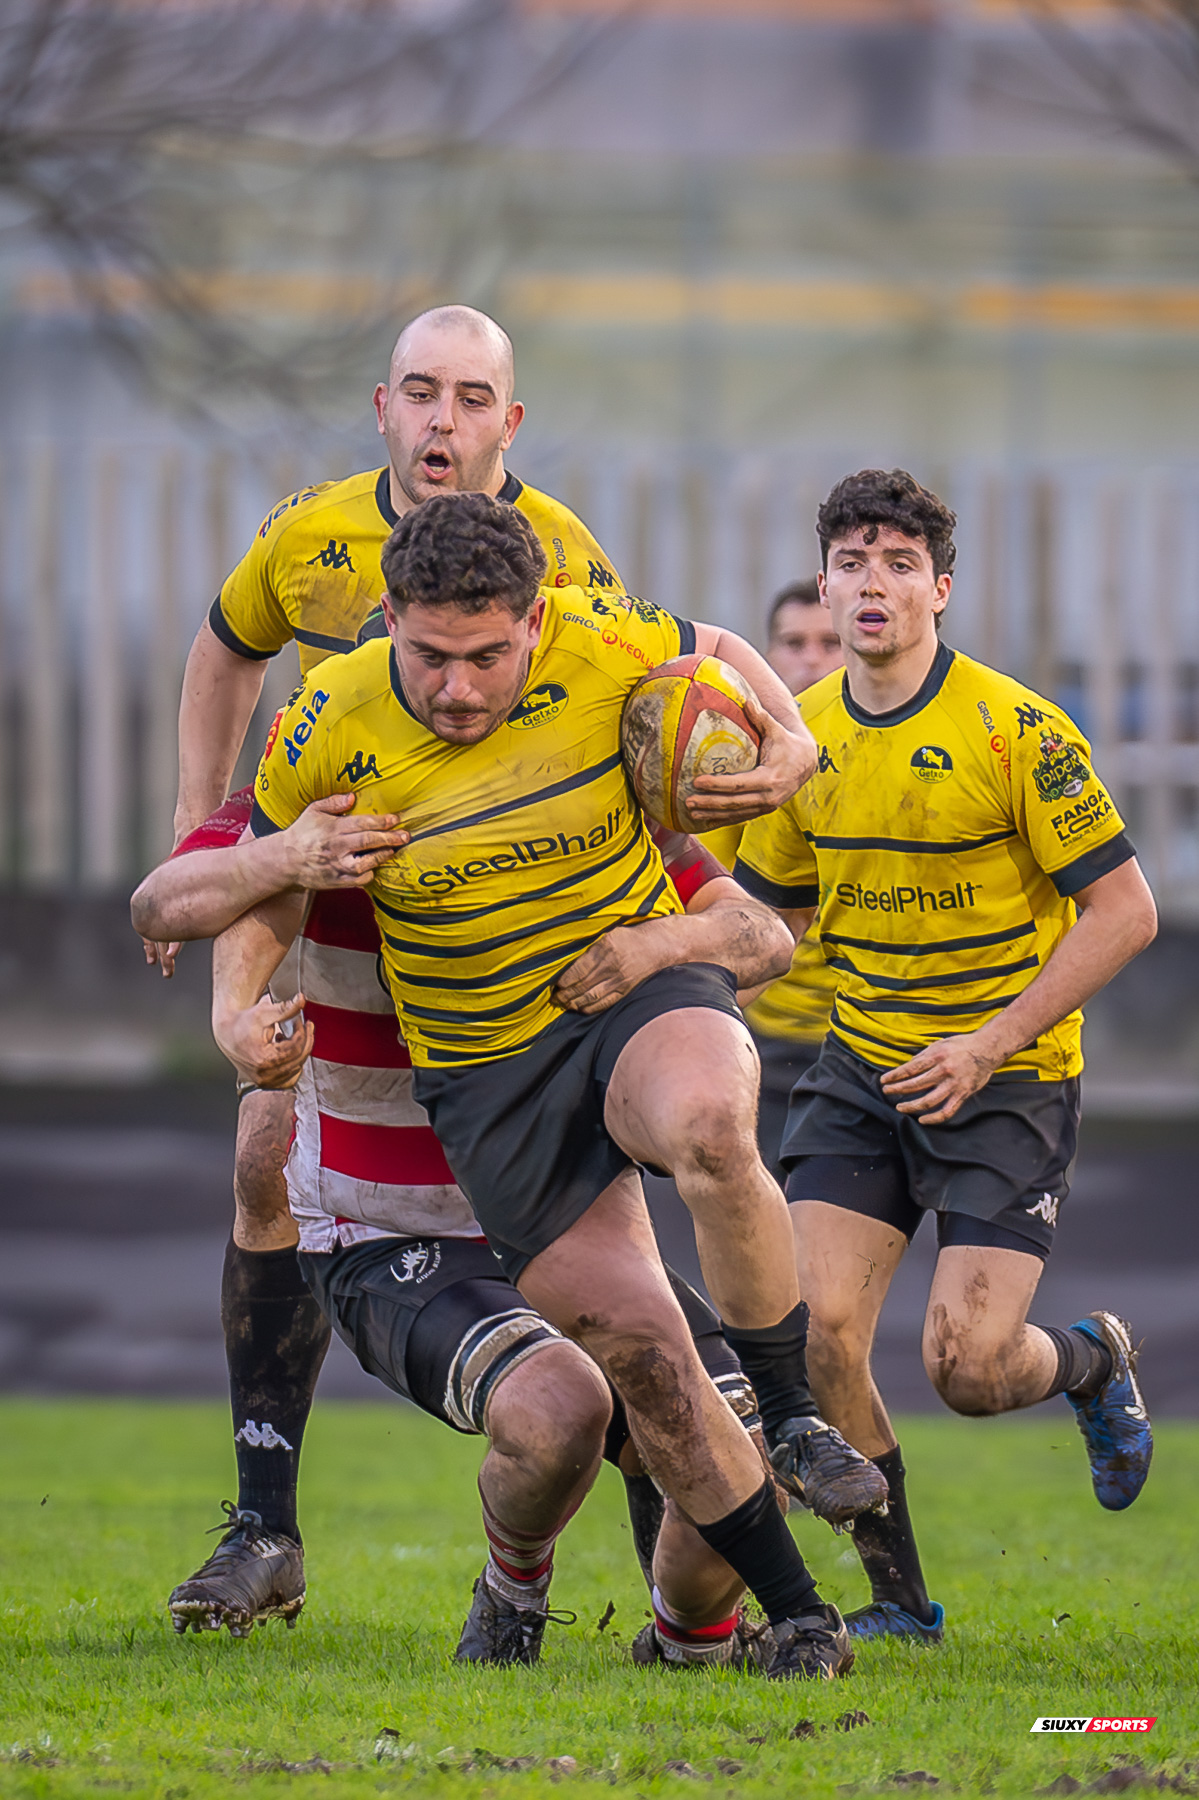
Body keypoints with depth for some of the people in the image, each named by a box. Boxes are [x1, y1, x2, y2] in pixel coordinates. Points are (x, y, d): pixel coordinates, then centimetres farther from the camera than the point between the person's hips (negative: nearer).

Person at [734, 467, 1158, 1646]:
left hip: (1008, 1078, -5)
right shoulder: (803, 738, 3)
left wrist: (993, 1043, -19)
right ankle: (898, 1600, 5)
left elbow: (1123, 909, -12)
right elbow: (771, 910, 17)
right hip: (862, 1068, 5)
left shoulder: (1015, 729, -14)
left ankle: (1092, 1362, 25)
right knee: (816, 1331, -13)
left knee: (965, 1367, -14)